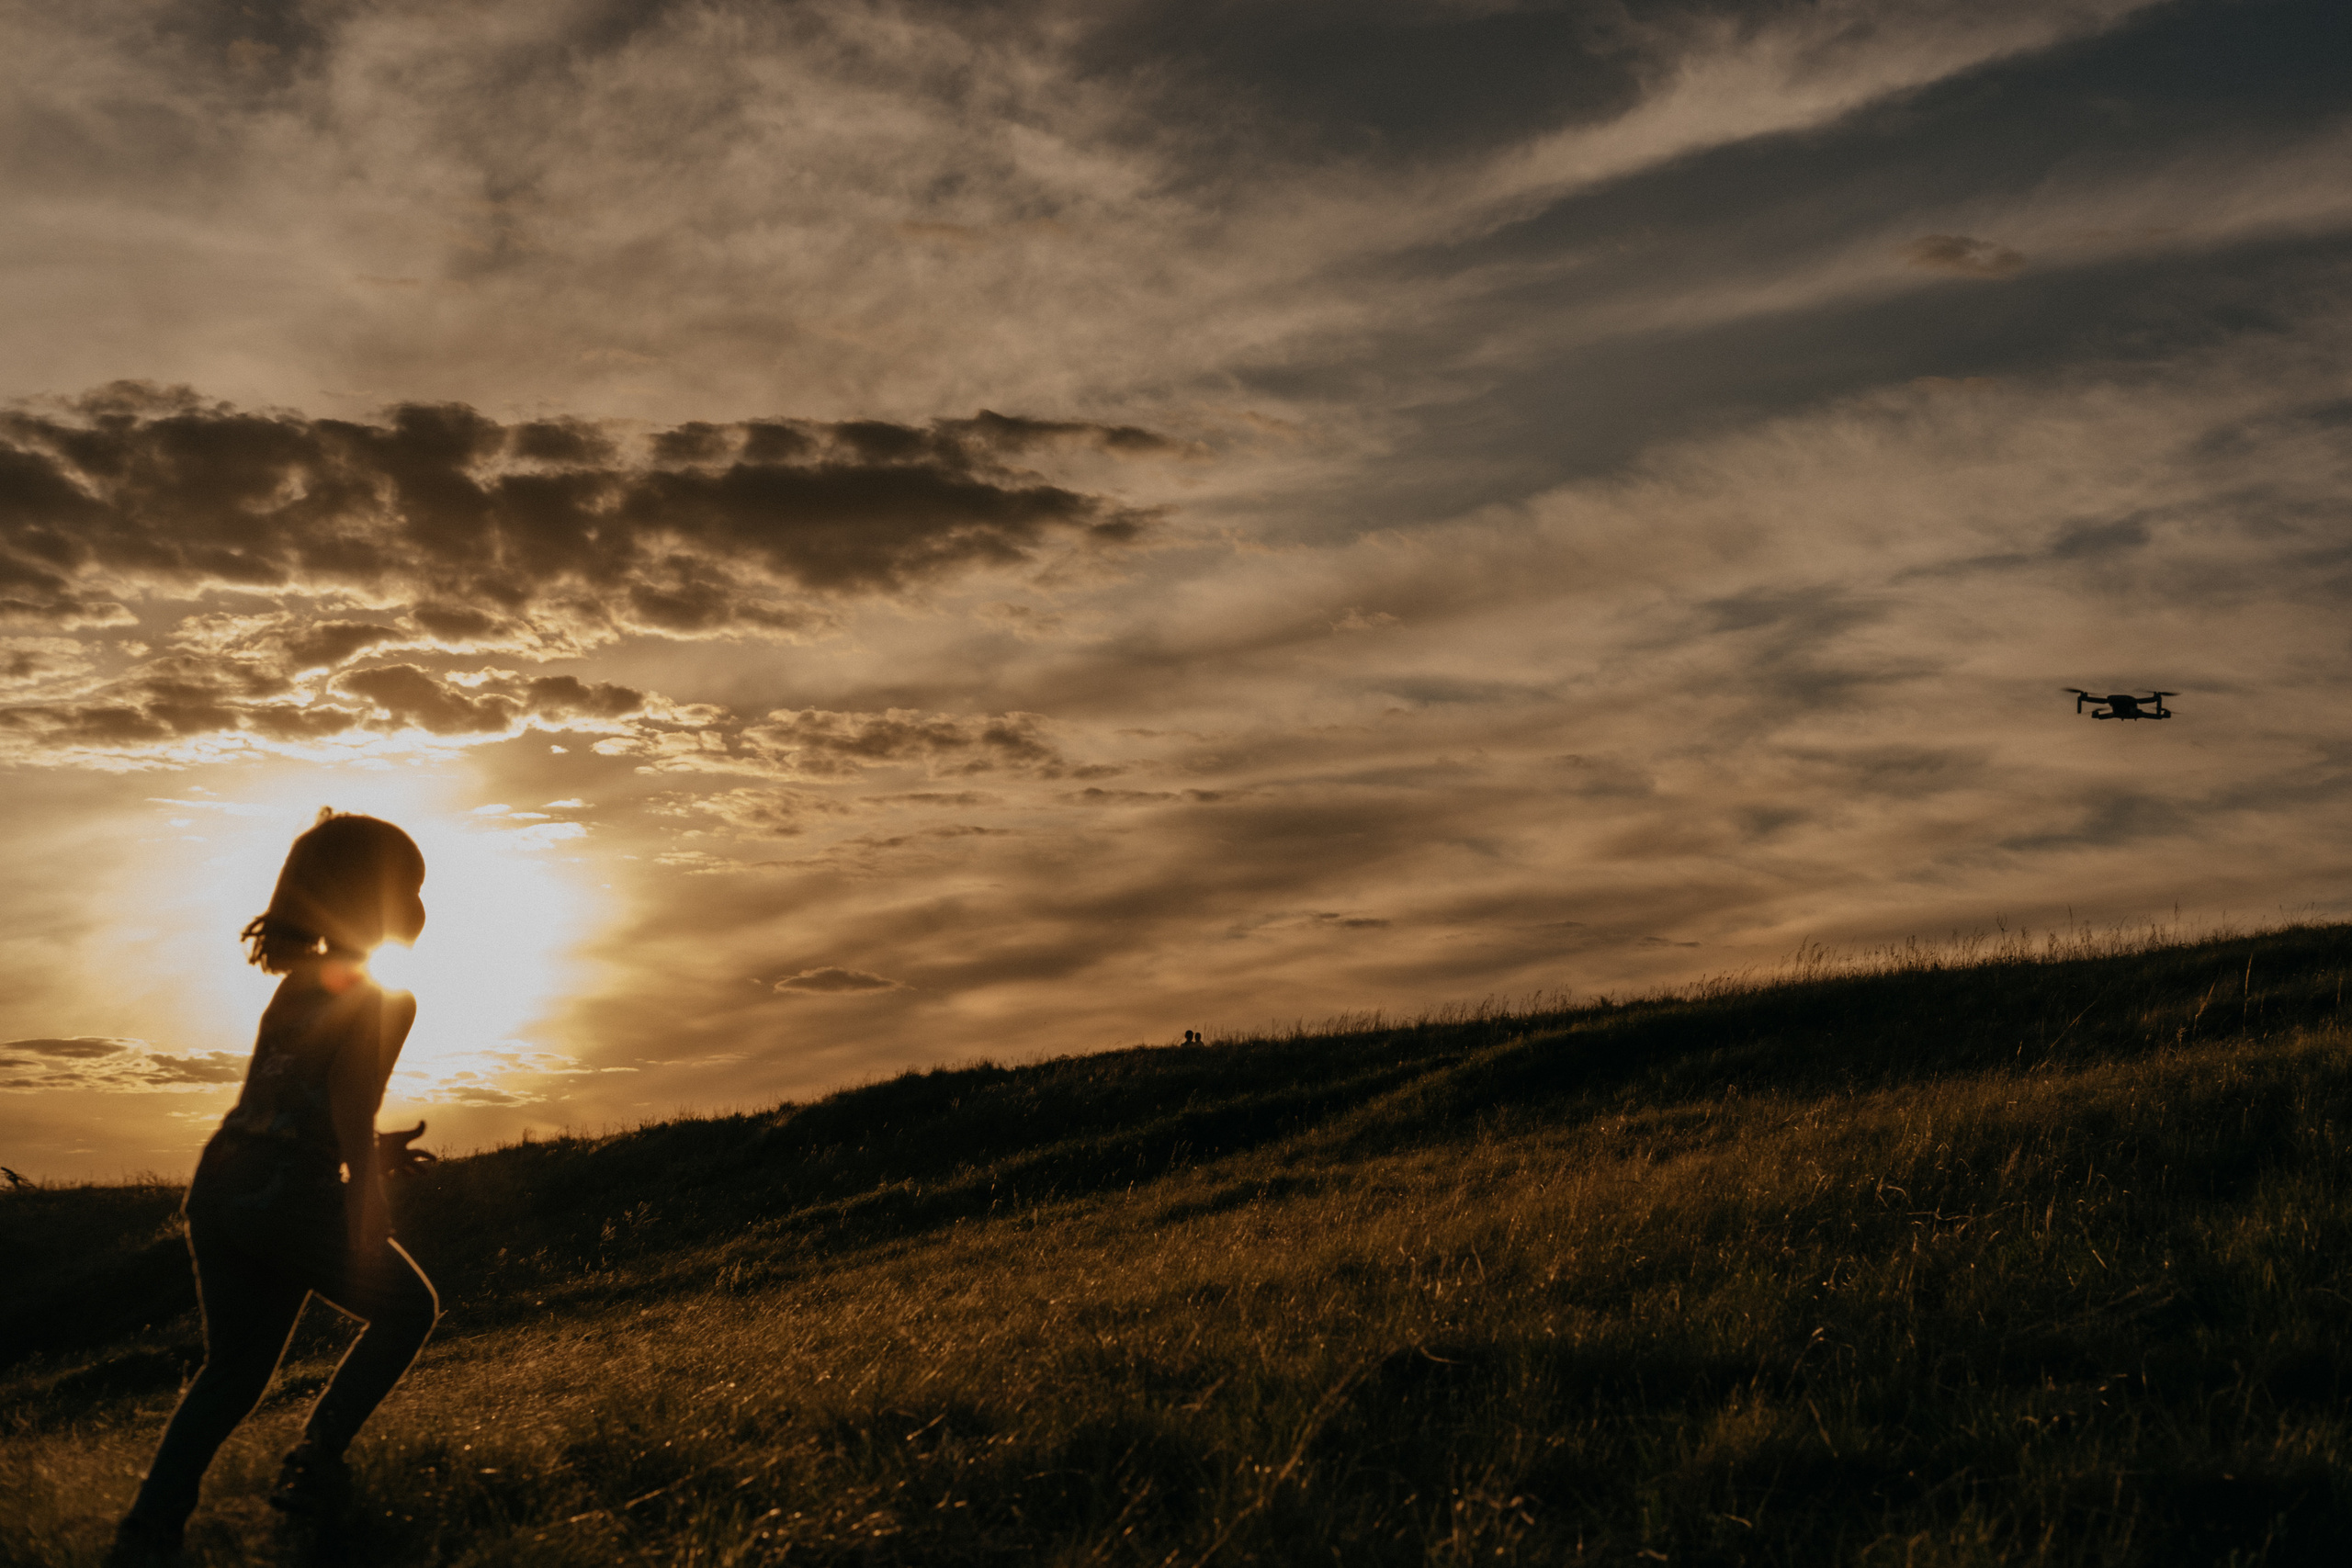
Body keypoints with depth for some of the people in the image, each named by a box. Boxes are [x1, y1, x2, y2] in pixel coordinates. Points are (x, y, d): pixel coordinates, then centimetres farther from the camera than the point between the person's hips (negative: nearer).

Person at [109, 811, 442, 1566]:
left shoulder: (299, 982, 16)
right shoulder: (385, 1000, -7)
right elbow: (352, 1111, -17)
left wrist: (371, 1152, 32)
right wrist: (368, 1220, -17)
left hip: (219, 1187, 7)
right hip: (294, 1203, -7)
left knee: (235, 1368, 16)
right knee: (409, 1308, 18)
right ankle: (314, 1462, 10)